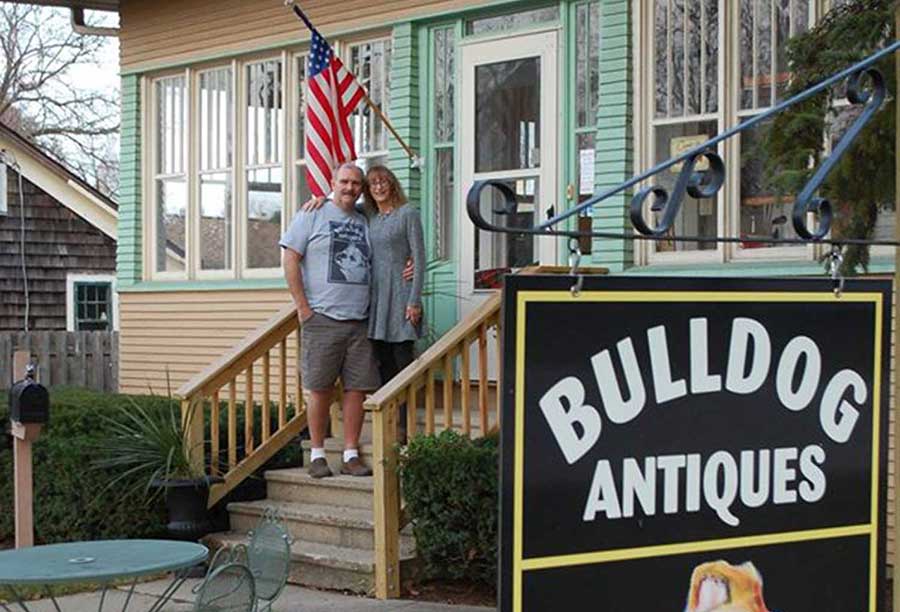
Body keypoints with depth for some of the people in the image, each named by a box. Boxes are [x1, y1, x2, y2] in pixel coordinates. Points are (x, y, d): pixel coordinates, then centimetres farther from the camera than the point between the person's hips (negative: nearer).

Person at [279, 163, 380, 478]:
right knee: (320, 389, -1)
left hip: (359, 321, 5)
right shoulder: (313, 215, 2)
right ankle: (317, 454, 8)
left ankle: (351, 455, 10)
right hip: (322, 319, -4)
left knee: (357, 388, 3)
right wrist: (303, 307, -9)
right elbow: (290, 259, -4)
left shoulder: (365, 222, 17)